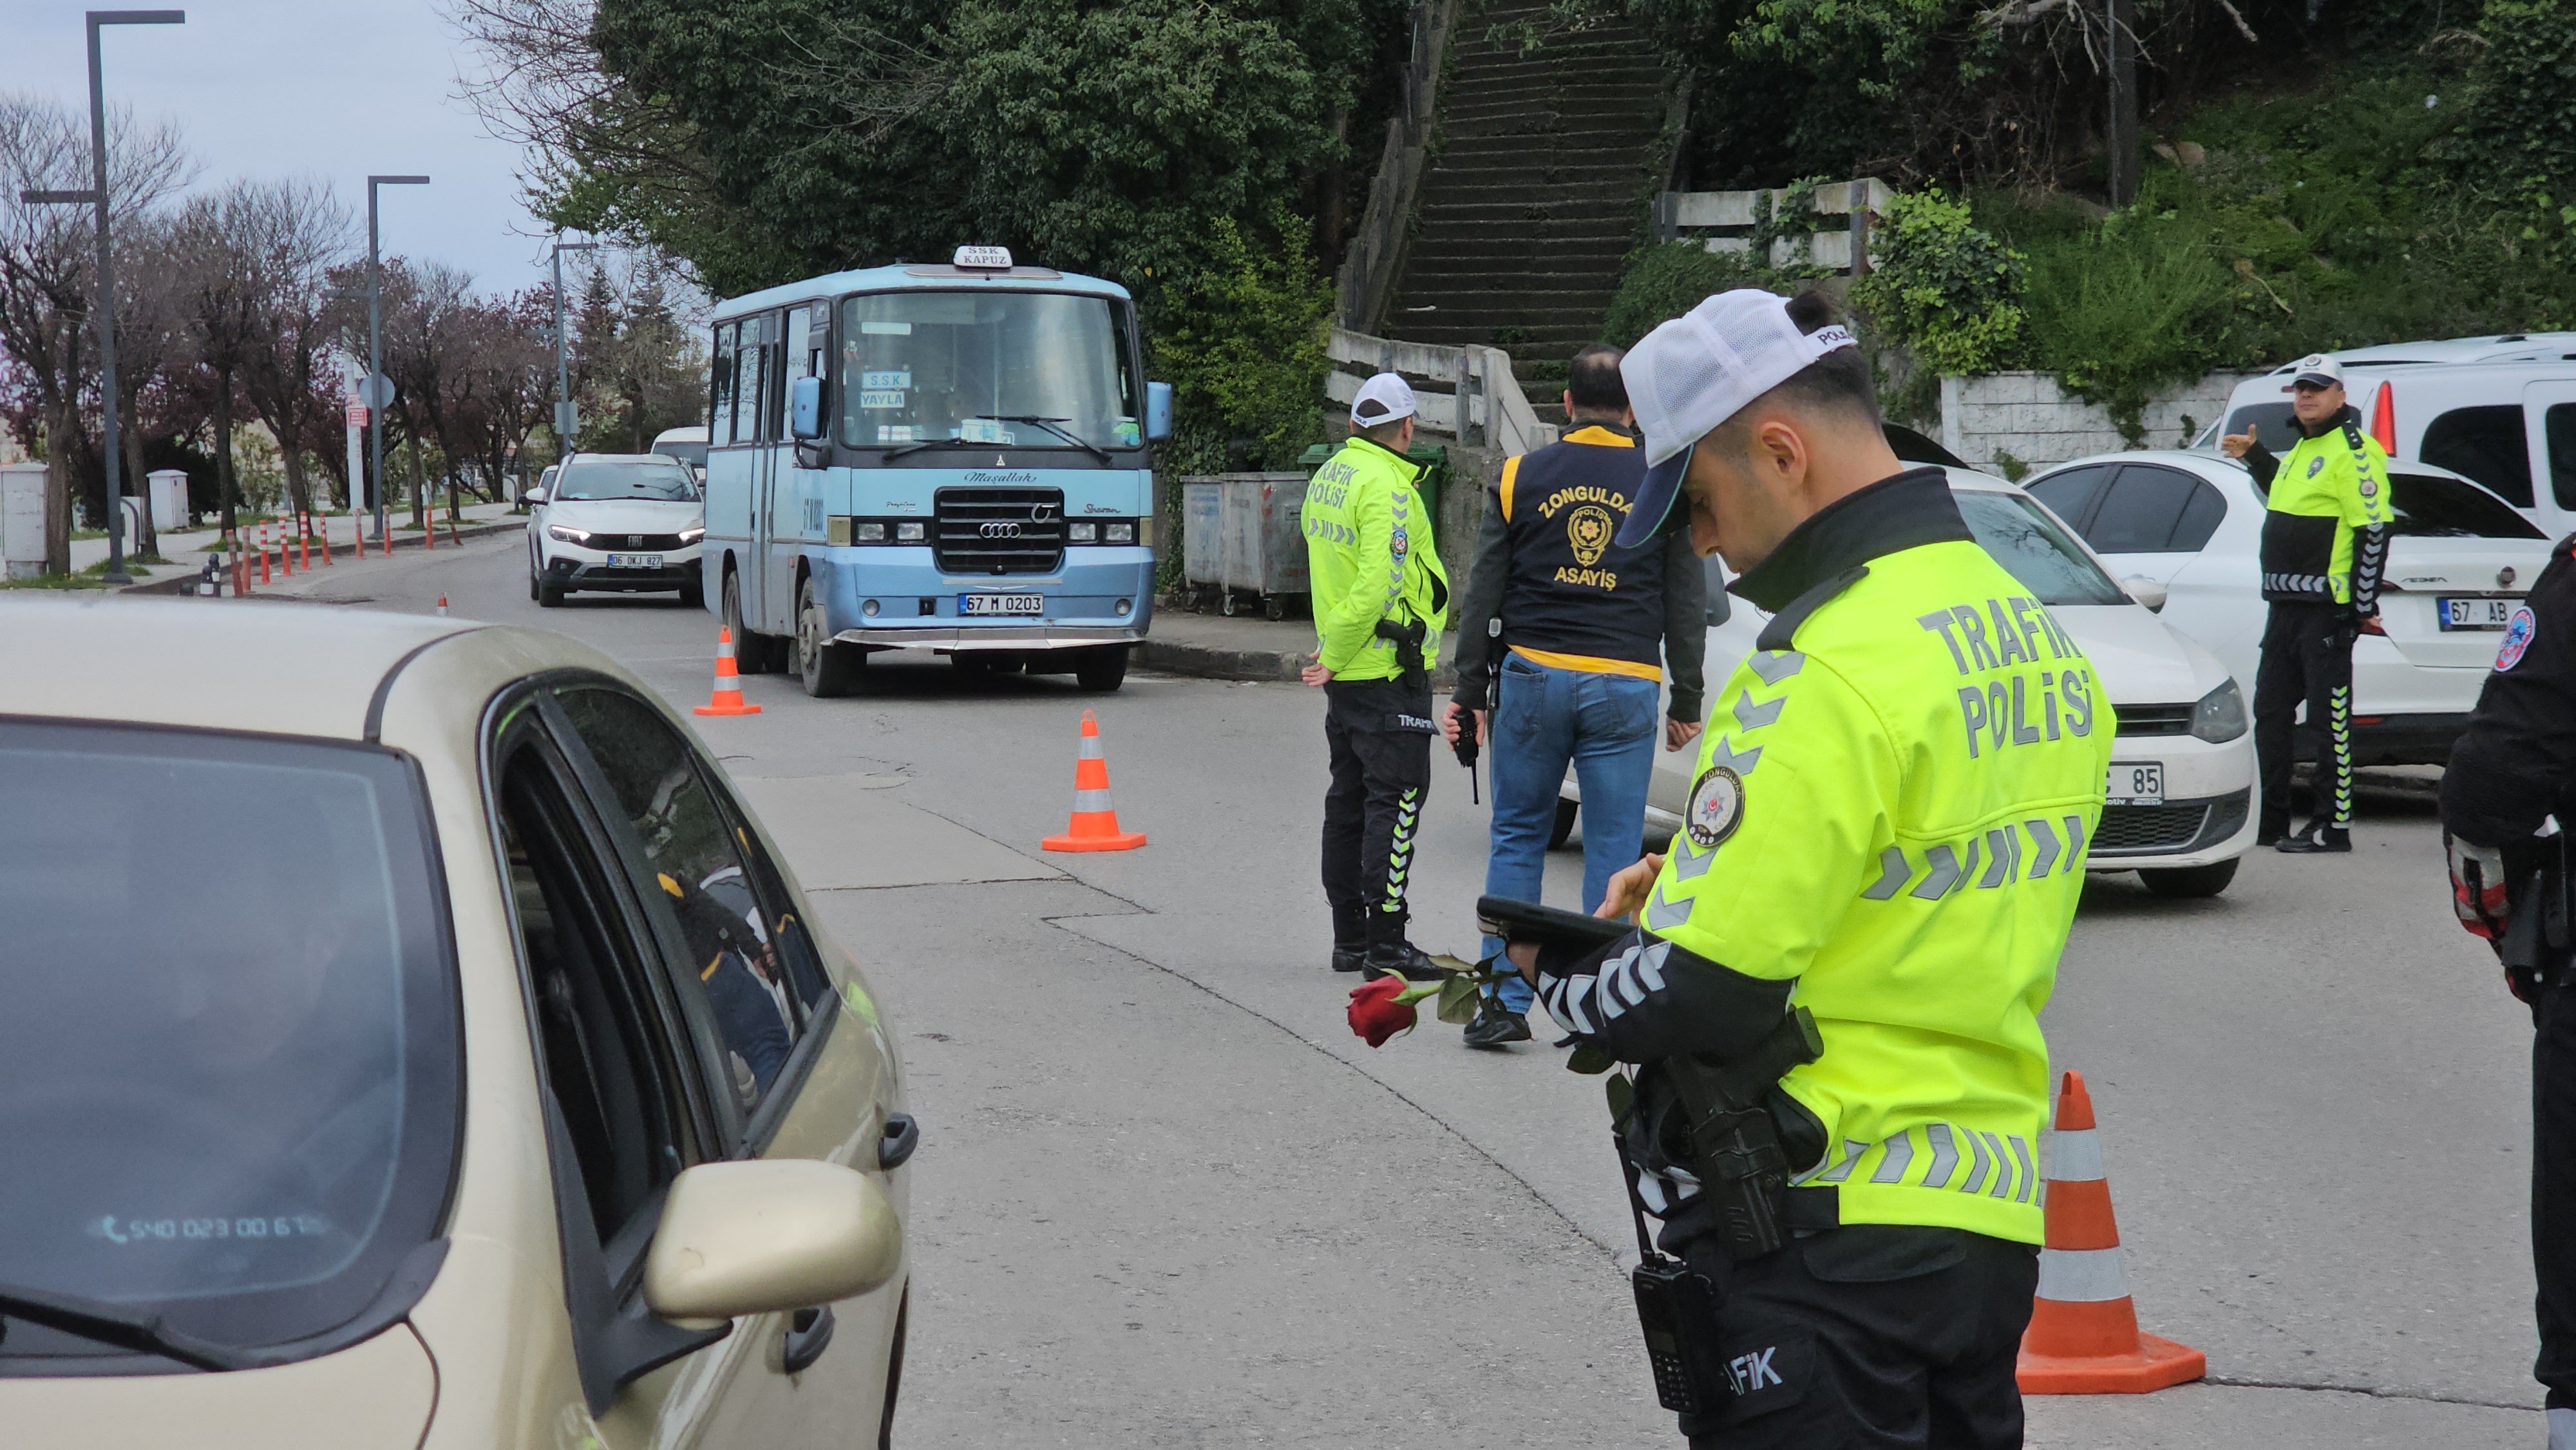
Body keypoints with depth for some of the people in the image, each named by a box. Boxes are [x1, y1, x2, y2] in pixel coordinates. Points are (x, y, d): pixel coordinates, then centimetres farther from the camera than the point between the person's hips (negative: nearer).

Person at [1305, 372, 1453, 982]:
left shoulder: (1329, 476, 11)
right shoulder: (1386, 487, -17)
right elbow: (1377, 584, -24)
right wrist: (1336, 657, -16)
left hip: (1347, 672, 9)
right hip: (1388, 673, -9)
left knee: (1349, 800, 13)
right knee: (1396, 800, -6)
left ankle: (1349, 937, 20)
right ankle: (1385, 945, -6)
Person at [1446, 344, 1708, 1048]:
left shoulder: (1521, 476, 4)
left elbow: (1482, 597, 5)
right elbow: (1687, 605, 6)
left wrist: (1470, 694, 9)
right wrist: (1686, 705, 13)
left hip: (1532, 677, 1)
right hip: (1625, 687, -1)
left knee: (1517, 838, 11)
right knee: (1614, 851, 5)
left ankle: (1505, 999, 7)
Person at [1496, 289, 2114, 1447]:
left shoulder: (1830, 675, -20)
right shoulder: (2034, 638, 10)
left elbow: (1696, 1002, -21)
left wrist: (1552, 972, -1)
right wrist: (1704, 878, 12)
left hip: (1830, 1242, -9)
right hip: (1988, 1220, 9)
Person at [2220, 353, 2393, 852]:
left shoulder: (2354, 452, -12)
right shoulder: (2303, 449, 18)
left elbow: (2374, 531, -16)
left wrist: (2364, 605, -19)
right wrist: (2256, 457, 35)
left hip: (2328, 607, -10)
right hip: (2287, 605, 10)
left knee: (2330, 719, -6)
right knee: (2270, 713, 12)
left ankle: (2333, 825, -2)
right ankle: (2268, 821, 19)